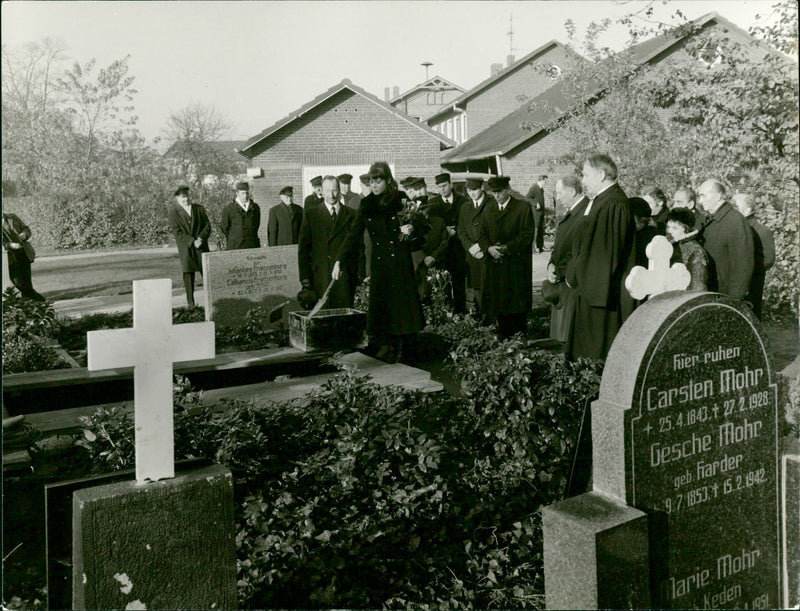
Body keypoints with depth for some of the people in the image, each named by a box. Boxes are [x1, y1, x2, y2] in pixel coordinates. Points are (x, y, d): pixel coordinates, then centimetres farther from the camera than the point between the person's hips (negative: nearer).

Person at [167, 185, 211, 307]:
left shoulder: (199, 208, 11)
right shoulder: (173, 211, -1)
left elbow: (207, 224, 8)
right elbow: (176, 231, -7)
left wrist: (201, 238, -10)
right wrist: (192, 241, -15)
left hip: (201, 246, 2)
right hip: (185, 248, -2)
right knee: (188, 274, -1)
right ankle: (190, 302, 5)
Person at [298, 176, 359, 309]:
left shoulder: (352, 215, 10)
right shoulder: (311, 215, 7)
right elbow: (303, 248, 5)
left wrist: (361, 275, 4)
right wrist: (305, 277, -2)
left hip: (346, 277, 1)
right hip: (321, 277, -1)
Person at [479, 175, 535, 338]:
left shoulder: (523, 207, 1)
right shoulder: (488, 211, 18)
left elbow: (527, 234, -6)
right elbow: (482, 235, 14)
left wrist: (507, 248, -16)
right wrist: (489, 248, -7)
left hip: (517, 265, -4)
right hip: (495, 265, 4)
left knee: (518, 305, -4)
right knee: (499, 306, 3)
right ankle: (504, 339, 10)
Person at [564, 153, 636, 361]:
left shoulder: (612, 205, -19)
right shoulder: (601, 201, 13)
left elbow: (601, 250, -20)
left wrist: (573, 274, -8)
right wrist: (574, 272, 12)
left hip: (601, 290, -10)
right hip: (591, 286, 10)